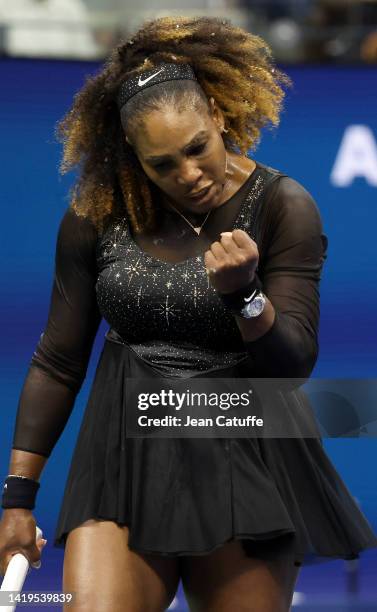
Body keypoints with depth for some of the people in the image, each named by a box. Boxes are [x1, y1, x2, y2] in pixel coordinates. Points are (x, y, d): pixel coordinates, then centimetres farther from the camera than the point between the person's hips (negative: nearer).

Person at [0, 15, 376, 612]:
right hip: (128, 452, 1)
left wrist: (243, 293, -29)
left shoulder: (281, 207, -7)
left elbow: (293, 366, -10)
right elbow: (58, 362, 5)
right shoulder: (98, 216, -1)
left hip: (246, 462, -1)